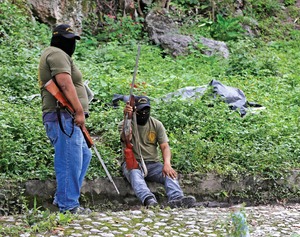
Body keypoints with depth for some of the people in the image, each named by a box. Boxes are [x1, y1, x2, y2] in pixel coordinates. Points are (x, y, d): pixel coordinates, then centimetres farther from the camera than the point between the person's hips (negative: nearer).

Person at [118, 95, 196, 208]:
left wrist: (167, 164, -19)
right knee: (135, 174, -38)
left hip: (152, 163, 3)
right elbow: (126, 139, -22)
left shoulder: (157, 125, 9)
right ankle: (148, 200, -63)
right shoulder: (124, 124, 0)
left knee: (170, 173, -27)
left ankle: (176, 199, -53)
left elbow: (165, 146, 1)